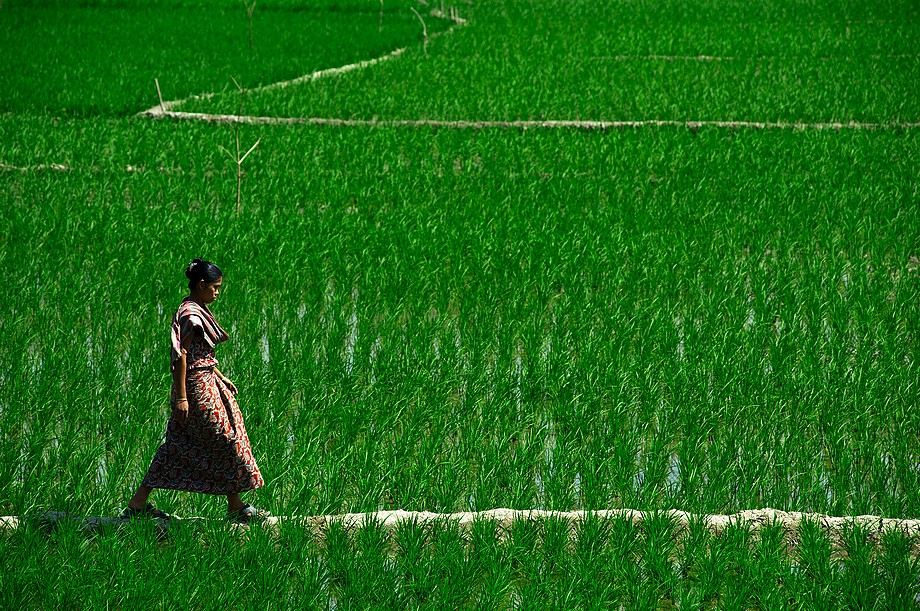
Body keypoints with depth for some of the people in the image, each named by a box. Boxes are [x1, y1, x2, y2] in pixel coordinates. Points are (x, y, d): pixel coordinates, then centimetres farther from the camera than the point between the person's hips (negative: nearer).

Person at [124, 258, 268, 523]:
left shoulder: (198, 310, 14)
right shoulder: (190, 315, -17)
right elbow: (181, 356, -20)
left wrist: (220, 377, 26)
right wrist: (181, 397, -22)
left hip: (206, 382, 10)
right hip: (196, 386, -10)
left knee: (178, 446, 10)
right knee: (226, 439, -2)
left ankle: (138, 503, 11)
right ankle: (236, 506, 8)